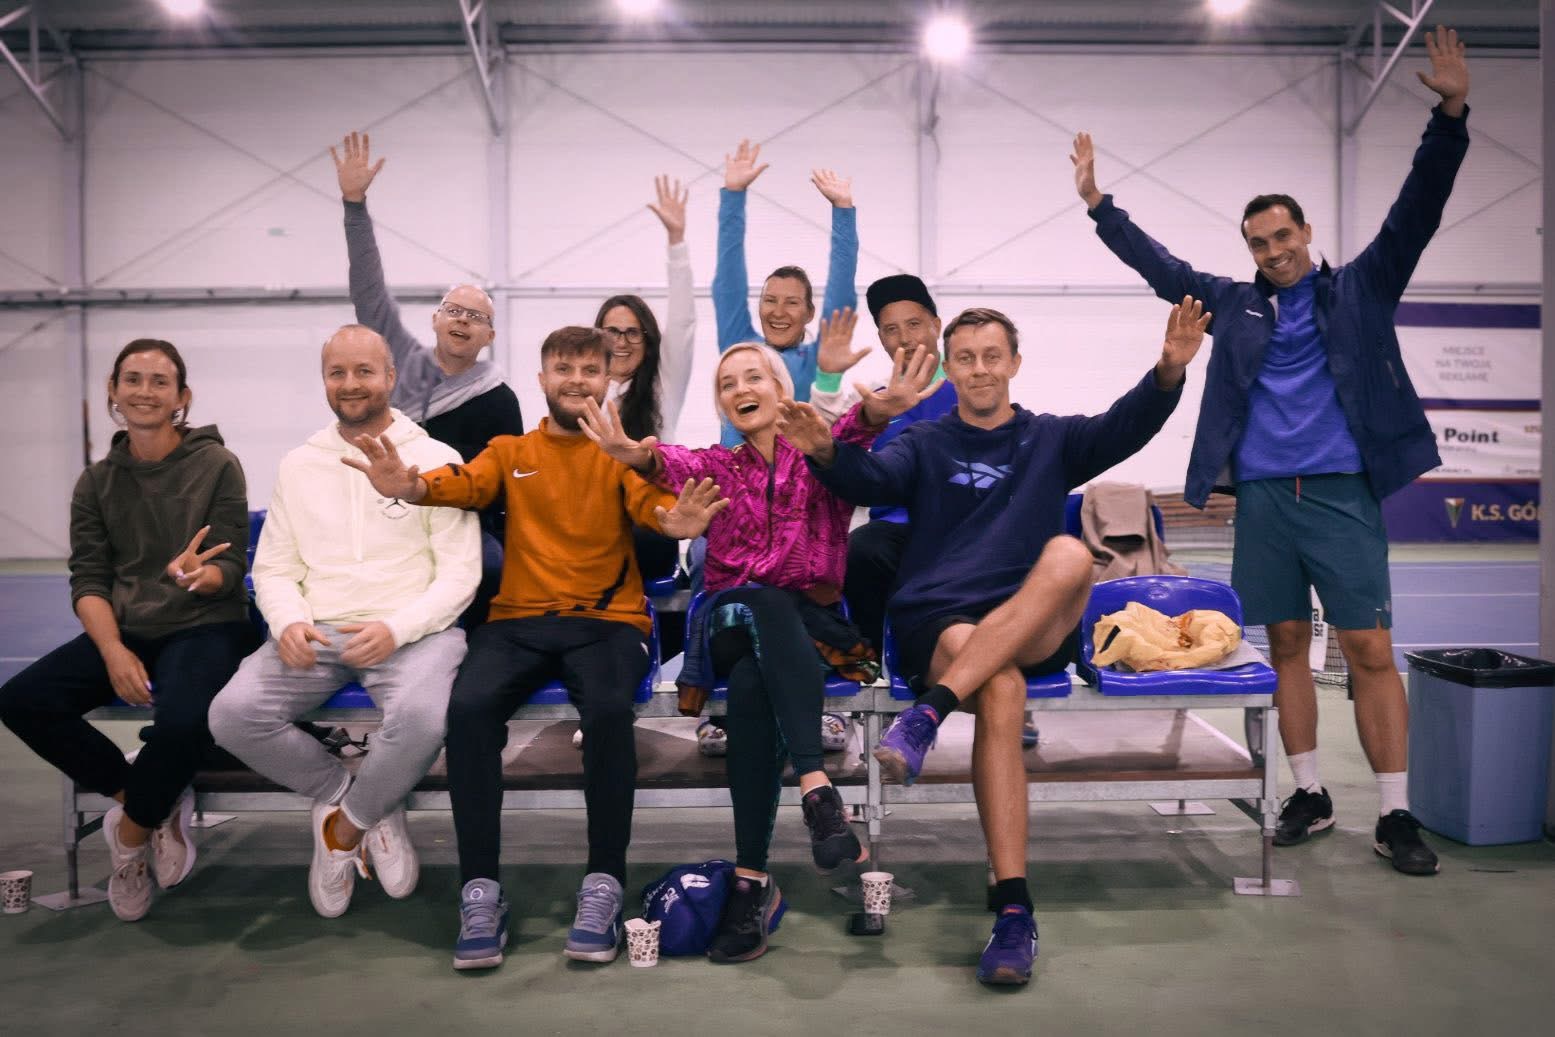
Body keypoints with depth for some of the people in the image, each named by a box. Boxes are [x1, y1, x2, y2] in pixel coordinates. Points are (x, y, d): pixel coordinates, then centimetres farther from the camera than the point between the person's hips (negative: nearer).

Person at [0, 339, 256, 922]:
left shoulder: (217, 466, -3)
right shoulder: (96, 483, 9)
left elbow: (229, 570, -5)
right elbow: (88, 582, 3)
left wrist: (196, 575, -30)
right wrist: (113, 651, -14)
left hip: (206, 627, -4)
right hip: (124, 631, 5)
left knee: (182, 721, -34)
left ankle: (132, 830, -1)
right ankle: (150, 802, -3)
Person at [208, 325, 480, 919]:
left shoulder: (436, 460, 2)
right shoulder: (298, 466, 15)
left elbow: (460, 573, -3)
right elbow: (273, 568, 14)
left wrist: (396, 629, -18)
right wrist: (289, 621, -9)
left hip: (410, 633, -3)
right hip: (318, 633, 4)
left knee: (423, 717, -35)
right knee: (232, 715, -22)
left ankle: (347, 823, -2)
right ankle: (370, 806, -1)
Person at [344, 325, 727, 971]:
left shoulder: (620, 456, 11)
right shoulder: (510, 452, 16)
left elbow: (651, 502, -11)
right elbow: (465, 483, -6)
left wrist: (676, 521, -37)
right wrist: (410, 486, -30)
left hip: (606, 620, -1)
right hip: (517, 621, 2)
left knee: (608, 708, -32)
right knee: (469, 707, -27)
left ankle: (604, 887, -16)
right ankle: (480, 892, -15)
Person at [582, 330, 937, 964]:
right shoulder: (716, 469, 18)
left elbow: (851, 437, -15)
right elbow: (676, 467, -9)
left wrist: (875, 412, -41)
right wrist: (642, 457, -35)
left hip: (812, 625, -1)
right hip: (733, 623, 1)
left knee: (752, 683, -34)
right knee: (766, 604, -35)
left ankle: (752, 879, -38)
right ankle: (817, 788, -46)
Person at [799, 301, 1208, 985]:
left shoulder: (1051, 440, 18)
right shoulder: (923, 445, 16)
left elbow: (1126, 427, -1)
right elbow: (873, 479, -6)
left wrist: (1169, 370, -22)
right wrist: (828, 455, -29)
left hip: (1037, 630, 1)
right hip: (938, 624, -1)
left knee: (1070, 554, -31)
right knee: (1000, 688, -35)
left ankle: (928, 713, -38)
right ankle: (1013, 909, -35)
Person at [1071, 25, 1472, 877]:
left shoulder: (1358, 290, 9)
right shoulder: (1234, 303, 14)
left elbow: (1415, 211, 0)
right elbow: (1156, 264, 19)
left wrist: (1451, 114, -11)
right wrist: (1097, 203, 18)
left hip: (1342, 493, -2)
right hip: (1262, 496, 3)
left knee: (1370, 650, -4)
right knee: (1287, 646, 7)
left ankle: (1395, 815, 3)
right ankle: (1309, 796, 18)